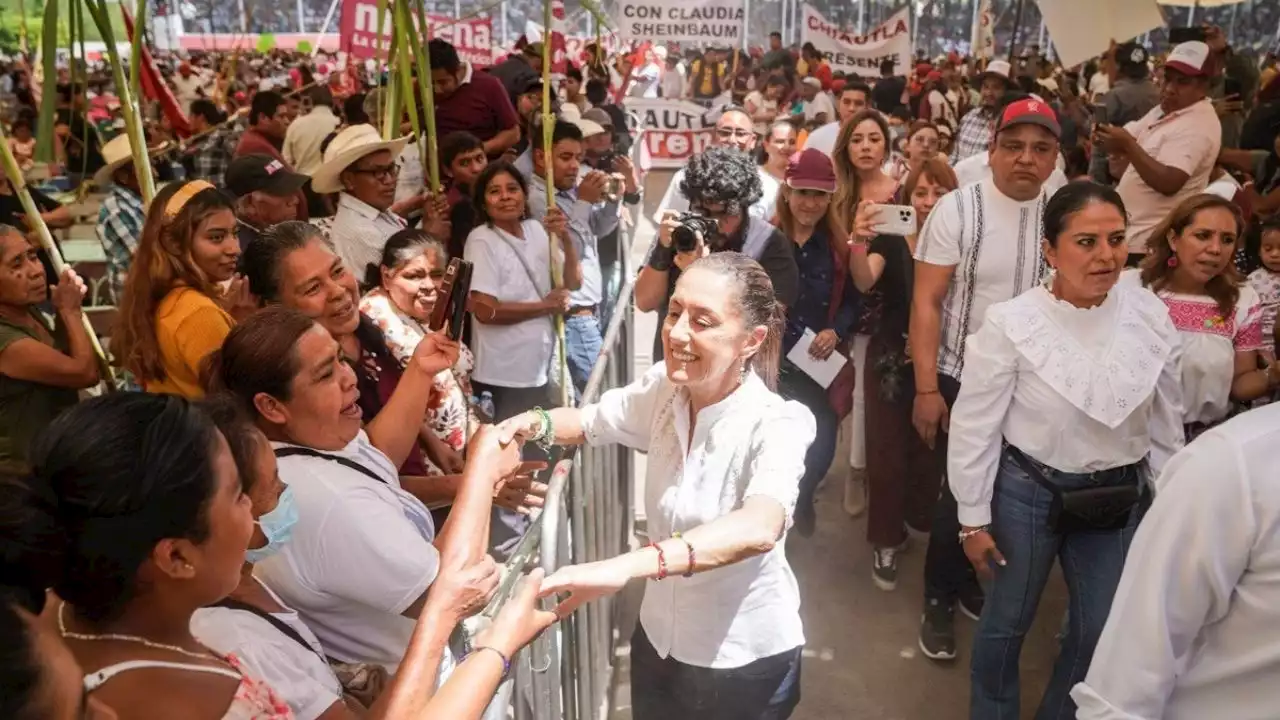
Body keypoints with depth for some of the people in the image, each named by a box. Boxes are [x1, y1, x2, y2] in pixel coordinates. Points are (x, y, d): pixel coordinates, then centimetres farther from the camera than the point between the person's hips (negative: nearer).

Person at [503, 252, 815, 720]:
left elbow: (760, 529, -44)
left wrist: (625, 567, -56)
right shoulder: (663, 389, -10)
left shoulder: (777, 424, -26)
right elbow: (588, 423, 7)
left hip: (746, 659, -4)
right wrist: (533, 424, -15)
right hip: (658, 637, 5)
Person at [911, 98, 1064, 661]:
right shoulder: (957, 209, -11)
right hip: (963, 379, -3)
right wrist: (926, 388, -15)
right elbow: (926, 303, -12)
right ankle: (940, 599, 28)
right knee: (962, 493, 7)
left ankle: (973, 583, 38)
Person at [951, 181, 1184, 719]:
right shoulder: (1010, 324, -20)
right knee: (1007, 622, 15)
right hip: (1028, 492, -3)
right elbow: (974, 428, -12)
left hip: (1120, 496, 4)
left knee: (1102, 631, 17)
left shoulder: (1150, 315, -8)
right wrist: (973, 519, -8)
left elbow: (1166, 422, 4)